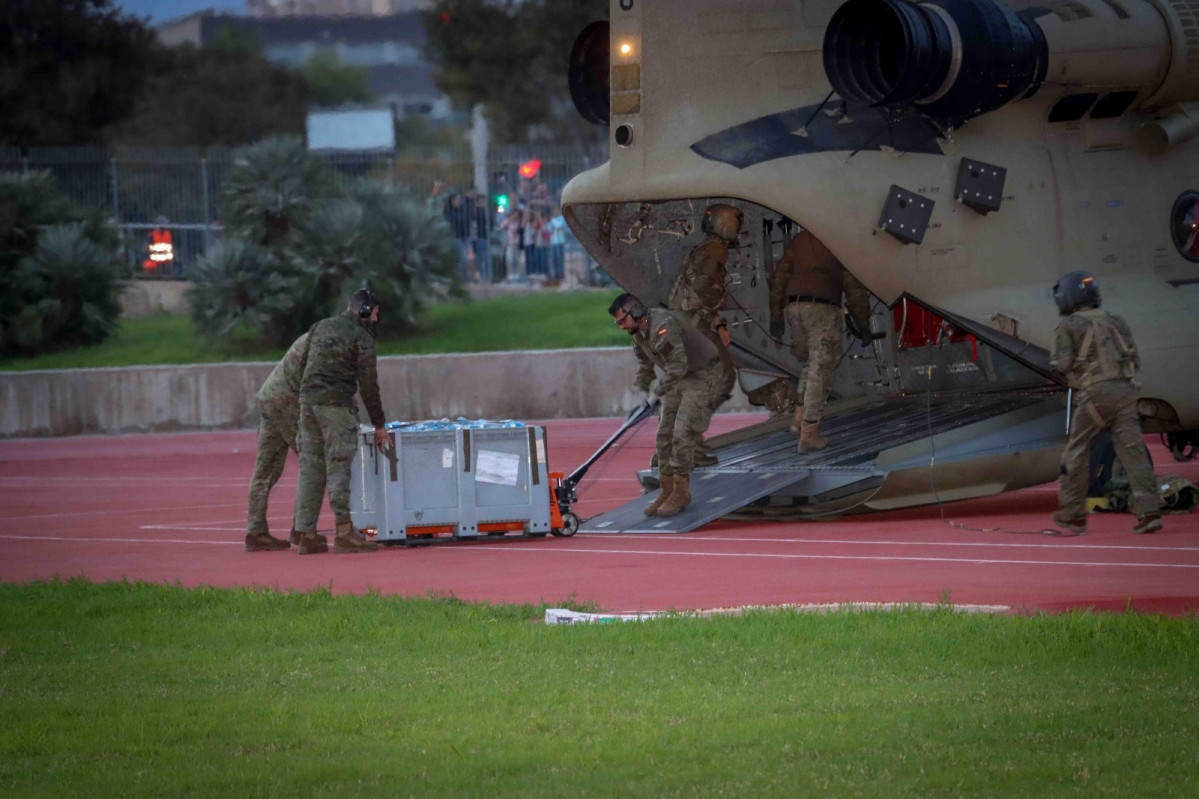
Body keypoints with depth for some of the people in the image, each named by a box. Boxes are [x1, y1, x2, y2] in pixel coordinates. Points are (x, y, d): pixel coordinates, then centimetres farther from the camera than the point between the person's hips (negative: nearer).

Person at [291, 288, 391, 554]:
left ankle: (307, 534, 6)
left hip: (308, 400, 6)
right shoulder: (361, 337, -3)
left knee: (310, 466, 7)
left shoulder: (320, 327, 17)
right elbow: (368, 383, -3)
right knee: (338, 465, -7)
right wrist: (379, 425, 3)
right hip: (337, 403, -6)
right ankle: (344, 531, -13)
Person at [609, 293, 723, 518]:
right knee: (664, 435, 7)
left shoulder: (663, 328, -30)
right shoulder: (639, 332, 2)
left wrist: (658, 388, -20)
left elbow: (678, 368, -34)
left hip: (701, 376, -10)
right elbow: (643, 366, 17)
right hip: (680, 380, 10)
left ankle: (681, 492, -4)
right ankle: (667, 490, 15)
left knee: (682, 435, -13)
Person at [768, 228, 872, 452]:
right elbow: (853, 286, -1)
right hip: (823, 308, -5)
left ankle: (800, 419, 15)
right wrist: (863, 324, 5)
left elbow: (779, 279, 13)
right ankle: (809, 434, -3)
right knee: (821, 370, -1)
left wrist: (776, 317, 16)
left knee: (810, 364, 23)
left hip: (794, 306, 5)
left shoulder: (799, 240, 15)